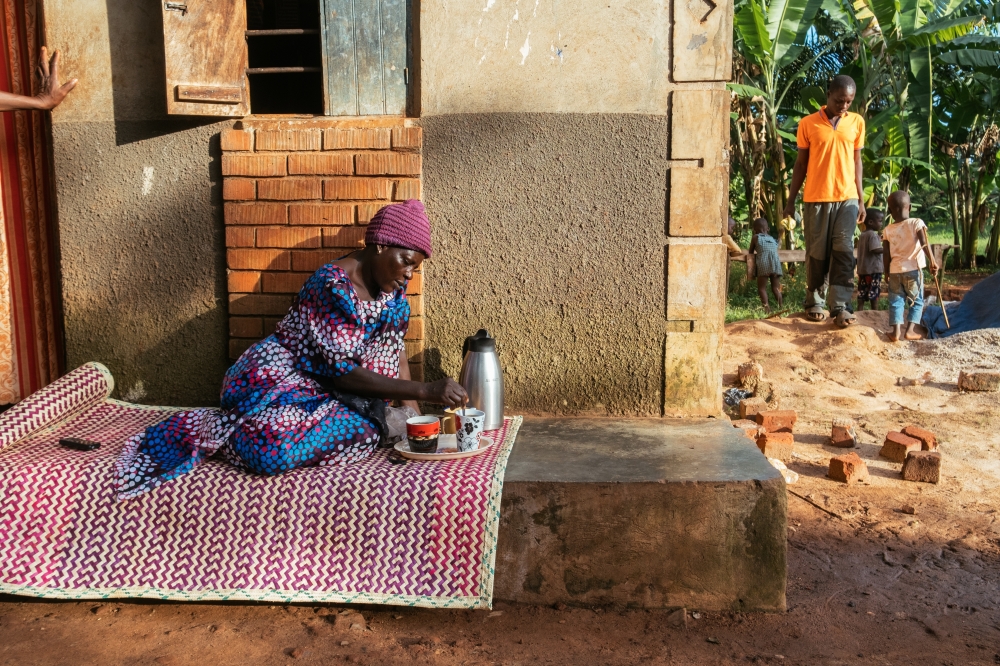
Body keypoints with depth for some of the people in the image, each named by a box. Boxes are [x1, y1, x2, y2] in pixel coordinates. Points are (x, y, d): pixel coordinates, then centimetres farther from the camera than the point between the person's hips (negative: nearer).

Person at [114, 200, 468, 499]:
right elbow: (343, 373, -22)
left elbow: (395, 349, 7)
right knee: (278, 447, -37)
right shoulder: (334, 287, -21)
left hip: (324, 391, 8)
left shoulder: (390, 285, 5)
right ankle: (212, 428, -4)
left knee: (362, 431, -25)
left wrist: (412, 412, -7)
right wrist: (425, 391, -25)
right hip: (275, 378, -8)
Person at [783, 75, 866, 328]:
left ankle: (841, 306, -7)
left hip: (847, 198, 1)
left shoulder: (857, 122, 7)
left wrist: (861, 199, 9)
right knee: (817, 253, 4)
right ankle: (814, 303, 15)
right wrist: (791, 200, 4)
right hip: (816, 198, -1)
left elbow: (857, 161, 11)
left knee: (843, 251, -6)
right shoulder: (808, 124, 0)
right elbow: (801, 163, 5)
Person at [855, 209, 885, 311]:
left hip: (862, 269, 8)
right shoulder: (873, 235, -13)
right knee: (874, 294, -1)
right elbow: (875, 250, -23)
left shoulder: (862, 236, 14)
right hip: (874, 269, -8)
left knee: (862, 293, 6)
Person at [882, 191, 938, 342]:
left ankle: (896, 330, -6)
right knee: (916, 301, 10)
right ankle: (911, 329, 0)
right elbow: (924, 244, -15)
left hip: (895, 270, 2)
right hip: (913, 269, -2)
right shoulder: (916, 223, -5)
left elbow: (886, 255, 3)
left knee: (896, 301, 7)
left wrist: (887, 273, 13)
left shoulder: (888, 230, 2)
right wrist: (933, 262, -11)